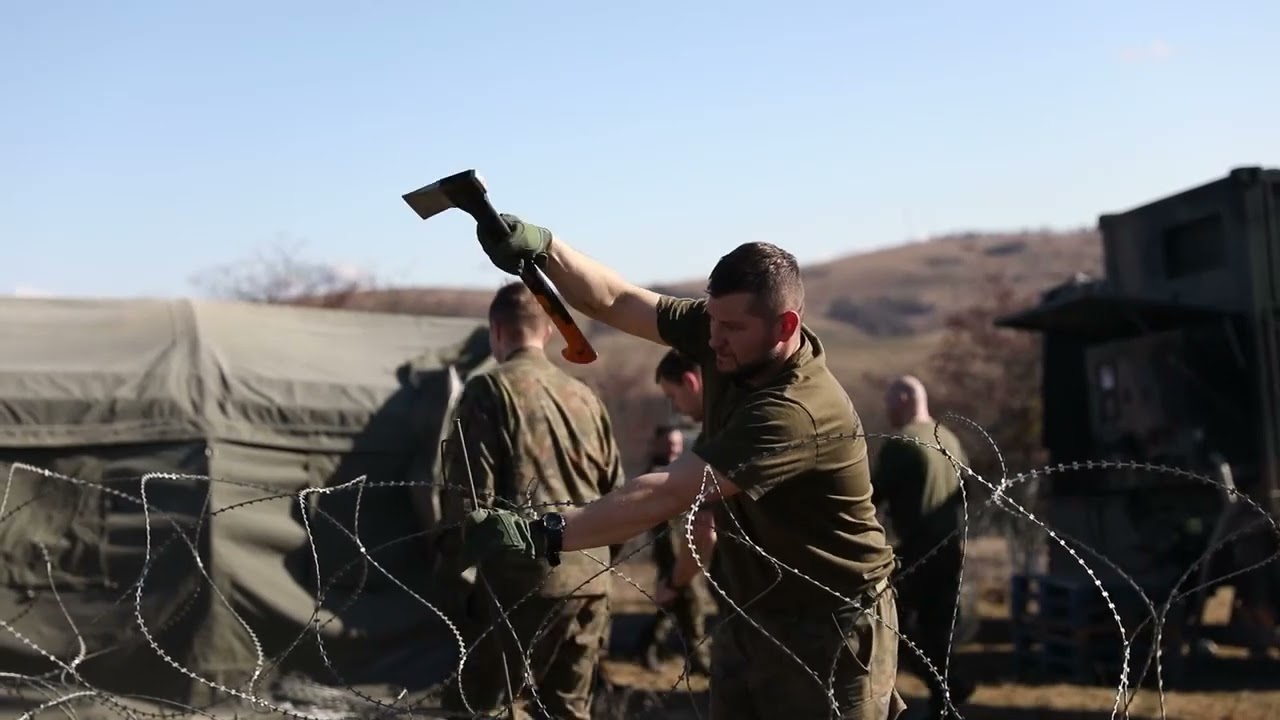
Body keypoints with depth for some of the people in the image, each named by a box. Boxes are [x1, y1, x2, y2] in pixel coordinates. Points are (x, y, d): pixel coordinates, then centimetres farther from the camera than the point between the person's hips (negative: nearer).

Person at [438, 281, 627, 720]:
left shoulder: (490, 390, -5)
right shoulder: (585, 396, 13)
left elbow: (471, 493, -10)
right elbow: (615, 490, 16)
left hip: (524, 577, -6)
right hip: (590, 577, 6)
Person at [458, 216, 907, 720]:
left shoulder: (799, 412, -32)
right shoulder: (728, 345, -7)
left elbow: (667, 495, -37)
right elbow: (613, 302, -6)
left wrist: (539, 535, -40)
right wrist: (540, 247, -25)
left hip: (829, 629, -8)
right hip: (751, 616, 8)